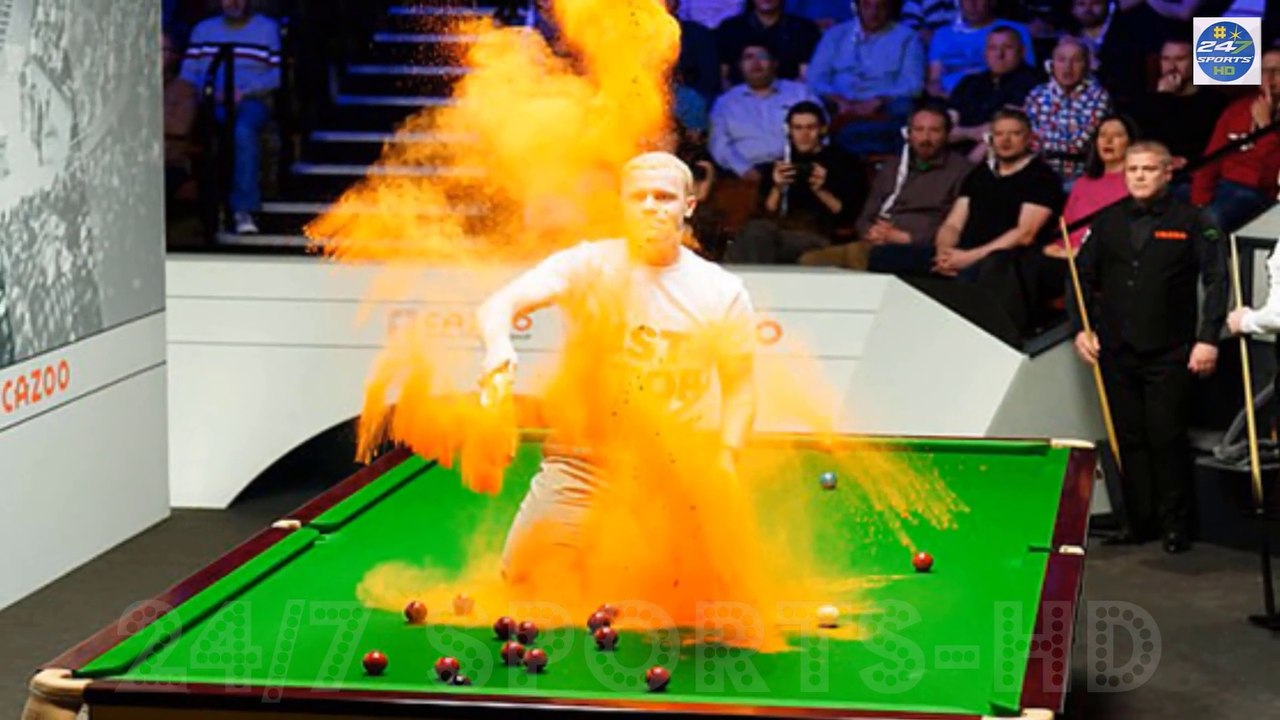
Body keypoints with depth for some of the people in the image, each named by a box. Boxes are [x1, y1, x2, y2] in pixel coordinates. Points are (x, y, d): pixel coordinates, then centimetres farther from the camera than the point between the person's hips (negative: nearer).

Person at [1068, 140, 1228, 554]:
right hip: (1117, 352, 4)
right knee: (1129, 438, 7)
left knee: (1167, 438, -3)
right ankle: (1139, 522, 15)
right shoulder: (1108, 222, 9)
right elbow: (1082, 276, 15)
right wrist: (1081, 328, 3)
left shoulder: (1190, 222, -2)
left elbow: (1216, 280, -3)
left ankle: (1176, 527, 6)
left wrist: (1208, 338, -10)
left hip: (1169, 355, -4)